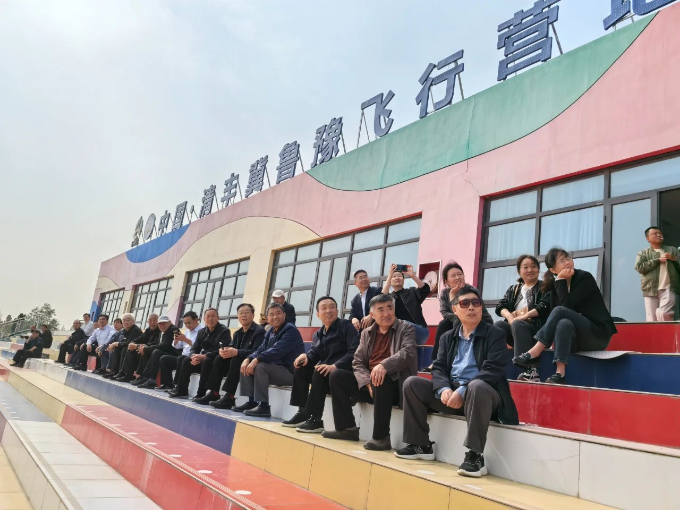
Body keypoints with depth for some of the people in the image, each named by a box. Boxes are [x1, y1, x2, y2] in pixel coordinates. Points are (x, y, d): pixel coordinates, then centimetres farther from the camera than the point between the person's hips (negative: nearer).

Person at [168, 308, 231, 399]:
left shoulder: (224, 331, -8)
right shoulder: (202, 332, 13)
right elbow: (194, 349, 8)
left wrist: (203, 356, -26)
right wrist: (194, 357, -17)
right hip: (203, 360, 7)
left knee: (206, 361, -37)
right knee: (181, 359, -8)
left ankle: (201, 394, -26)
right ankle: (181, 390, -11)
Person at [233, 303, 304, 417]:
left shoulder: (290, 330, -14)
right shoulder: (270, 333, 14)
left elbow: (278, 351, -27)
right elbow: (261, 350, 11)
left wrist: (256, 360, -30)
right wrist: (248, 359, -9)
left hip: (290, 371, -9)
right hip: (276, 368, 9)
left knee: (260, 367, -28)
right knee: (246, 367, 6)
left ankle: (264, 406, -24)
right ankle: (252, 402, 5)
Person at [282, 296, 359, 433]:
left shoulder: (346, 326, -6)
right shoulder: (317, 334, 16)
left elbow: (355, 352, -19)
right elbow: (314, 354, 10)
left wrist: (335, 366, -30)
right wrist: (305, 356, -14)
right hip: (326, 372, 7)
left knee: (319, 373, -31)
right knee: (300, 369, -8)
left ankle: (315, 419, -24)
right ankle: (303, 412, -6)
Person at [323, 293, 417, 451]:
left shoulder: (406, 328, -1)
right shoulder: (366, 333, 12)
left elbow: (408, 353, -19)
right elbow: (357, 362, 5)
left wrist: (384, 365, -37)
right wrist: (368, 383, -14)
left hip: (396, 385, -5)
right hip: (370, 385, 6)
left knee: (381, 380, -37)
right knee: (336, 376, -6)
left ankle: (381, 437, -27)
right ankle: (347, 428, 0)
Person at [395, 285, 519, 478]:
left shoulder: (495, 335, -2)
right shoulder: (448, 337, 14)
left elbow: (492, 370, -15)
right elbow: (438, 368, 5)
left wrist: (462, 391, -25)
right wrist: (444, 389, -18)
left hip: (482, 394, -5)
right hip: (451, 393, 5)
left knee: (477, 386, -39)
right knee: (412, 383, -8)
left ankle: (475, 455, -31)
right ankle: (421, 445, -1)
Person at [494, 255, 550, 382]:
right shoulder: (513, 289, 24)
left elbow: (544, 308, -8)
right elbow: (500, 306, 10)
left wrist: (523, 317, -17)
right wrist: (509, 316, -11)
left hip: (536, 328, -4)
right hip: (514, 328, 4)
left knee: (517, 325, -35)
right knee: (498, 326, -26)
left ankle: (530, 370, -44)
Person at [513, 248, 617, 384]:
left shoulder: (584, 278, -8)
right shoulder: (554, 285, 6)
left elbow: (567, 306, -20)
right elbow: (551, 312, -7)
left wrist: (561, 281, -17)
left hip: (598, 334, -4)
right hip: (578, 338, 4)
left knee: (560, 311, -27)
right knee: (564, 323, -33)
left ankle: (534, 353, -32)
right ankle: (560, 373, -41)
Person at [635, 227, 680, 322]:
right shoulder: (643, 253, 13)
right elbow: (639, 267, -4)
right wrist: (658, 260, -5)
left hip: (668, 288, 0)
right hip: (651, 290, 0)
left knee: (663, 313, -23)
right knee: (652, 319, -3)